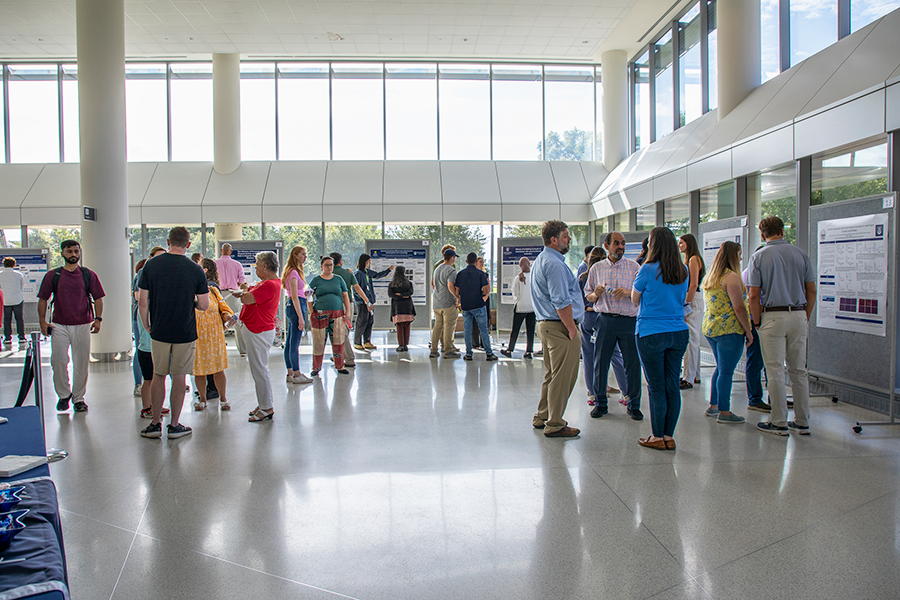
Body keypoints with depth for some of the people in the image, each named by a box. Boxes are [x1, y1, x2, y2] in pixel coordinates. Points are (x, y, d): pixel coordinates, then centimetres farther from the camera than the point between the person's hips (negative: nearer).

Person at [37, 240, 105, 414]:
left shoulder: (89, 275, 6)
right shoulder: (52, 275, 6)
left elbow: (98, 298, 6)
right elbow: (43, 299, 9)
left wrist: (98, 319, -6)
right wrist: (42, 321, -2)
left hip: (82, 325, 0)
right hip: (59, 326, 0)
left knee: (81, 363, 4)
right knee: (58, 361, -2)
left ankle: (78, 398, 16)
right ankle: (63, 395, 17)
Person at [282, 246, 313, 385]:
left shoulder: (293, 271, 17)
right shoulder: (293, 272, -13)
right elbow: (295, 297, -18)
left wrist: (305, 293, 7)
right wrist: (301, 317, -19)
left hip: (291, 306, 10)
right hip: (296, 307, -10)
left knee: (290, 342, 12)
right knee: (295, 343, -4)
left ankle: (290, 373, 18)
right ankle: (297, 375, 1)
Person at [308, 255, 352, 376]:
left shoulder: (338, 279, 11)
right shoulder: (316, 280, 5)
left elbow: (345, 296, 13)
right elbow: (308, 298, 4)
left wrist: (348, 311, 4)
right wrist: (311, 313, -5)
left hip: (337, 314, 2)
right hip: (320, 315, -2)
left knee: (338, 341, 2)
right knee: (319, 342, 0)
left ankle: (339, 367, 13)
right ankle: (316, 368, 12)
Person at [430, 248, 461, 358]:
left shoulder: (437, 269, 15)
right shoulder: (451, 270, -12)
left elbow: (432, 284, 24)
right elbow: (450, 286, -26)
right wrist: (457, 298, -16)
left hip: (436, 303, 8)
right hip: (448, 303, -8)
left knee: (438, 326, 12)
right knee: (448, 326, -2)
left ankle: (433, 350, 12)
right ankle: (448, 351, 1)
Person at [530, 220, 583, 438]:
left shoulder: (540, 261, 18)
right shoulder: (554, 263, -16)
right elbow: (561, 302, -21)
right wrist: (571, 328, -15)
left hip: (546, 324, 11)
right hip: (559, 326, -11)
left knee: (552, 375, 19)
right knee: (563, 377, -3)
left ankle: (542, 418, 28)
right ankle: (555, 425, 4)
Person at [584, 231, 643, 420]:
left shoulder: (634, 267, 6)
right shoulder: (596, 268, 11)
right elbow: (588, 295, 15)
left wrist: (628, 292, -16)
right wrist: (596, 294, -7)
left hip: (629, 320, -1)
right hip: (605, 319, 1)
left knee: (633, 363, 0)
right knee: (600, 363, 4)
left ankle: (633, 405, 15)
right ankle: (600, 403, 18)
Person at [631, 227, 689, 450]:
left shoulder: (648, 270, -10)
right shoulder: (683, 271, 6)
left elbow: (635, 300, 2)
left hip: (651, 333, -5)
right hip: (678, 332, 5)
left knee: (656, 387, 1)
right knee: (672, 385, 8)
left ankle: (658, 437, 9)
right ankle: (669, 436, 16)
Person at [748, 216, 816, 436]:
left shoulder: (758, 257, -4)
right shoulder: (801, 254, 6)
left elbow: (754, 296, -8)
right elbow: (811, 291, 7)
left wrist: (757, 323, 1)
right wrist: (805, 318, 16)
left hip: (773, 317, -4)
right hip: (798, 315, 4)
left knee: (775, 372, 1)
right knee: (799, 371, 11)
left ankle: (779, 423, 5)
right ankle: (802, 422, 17)